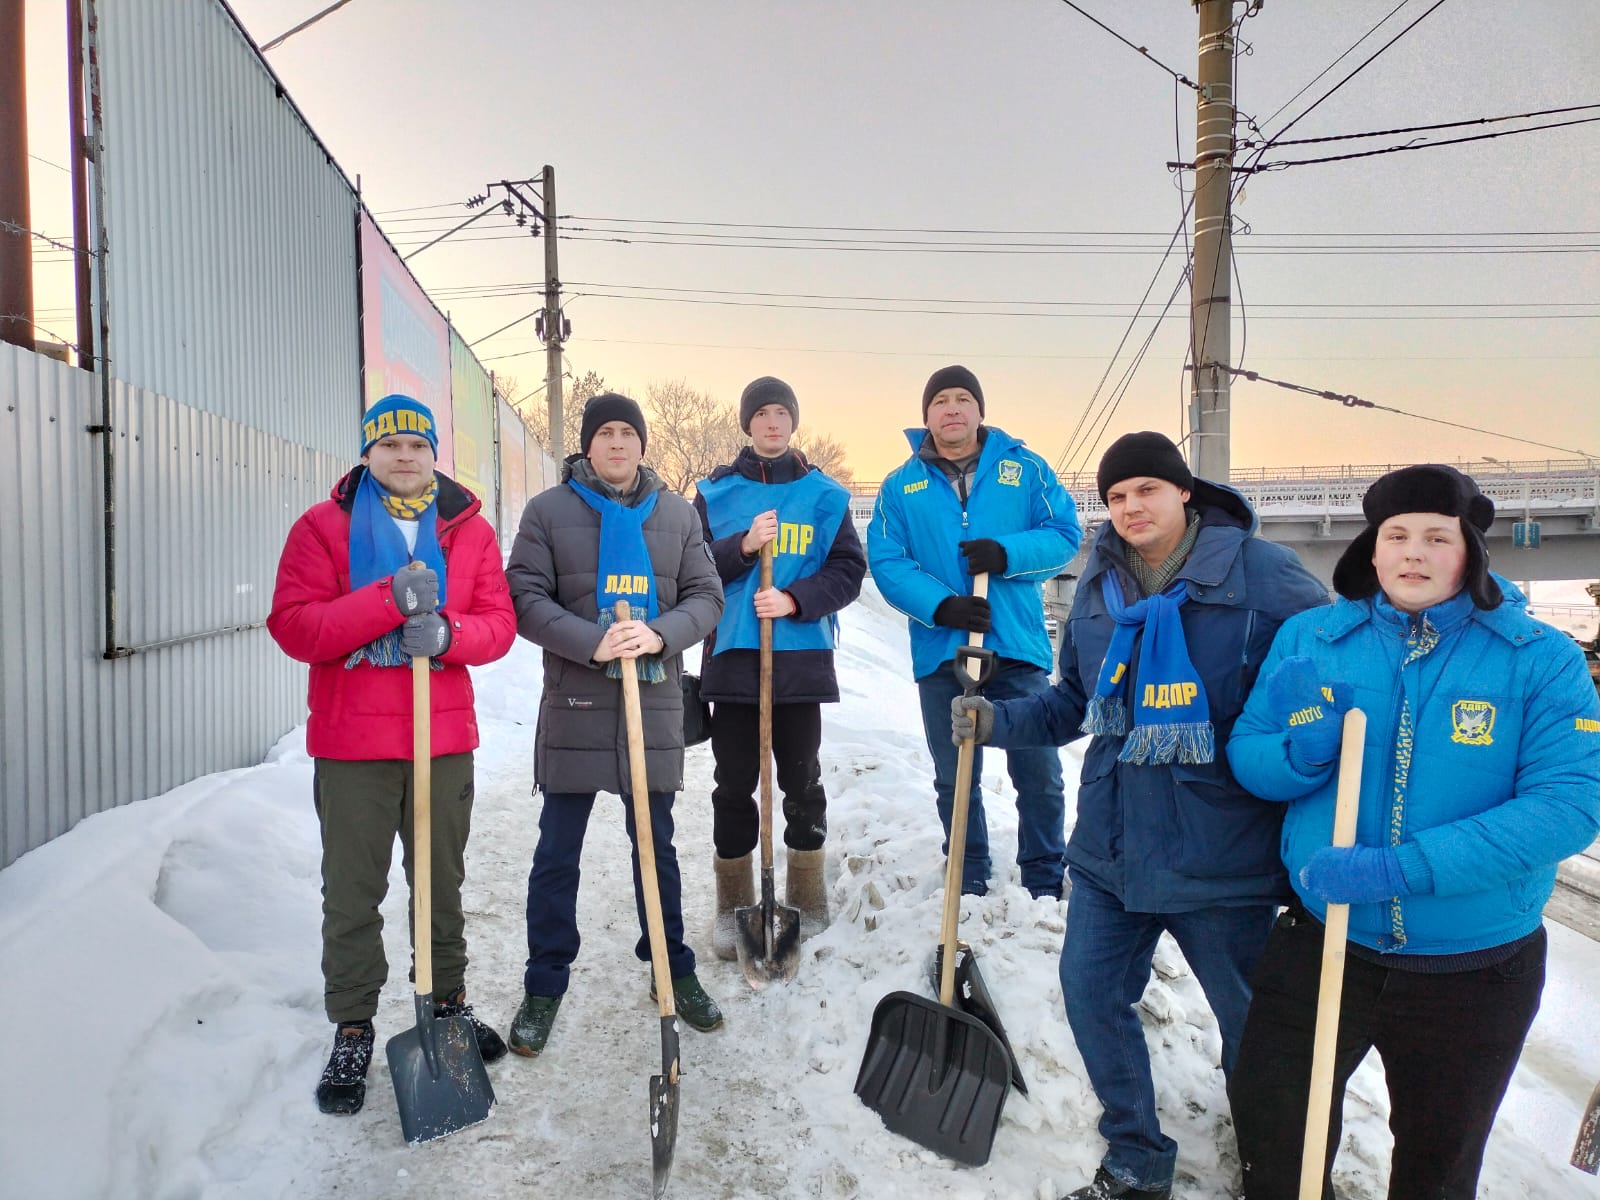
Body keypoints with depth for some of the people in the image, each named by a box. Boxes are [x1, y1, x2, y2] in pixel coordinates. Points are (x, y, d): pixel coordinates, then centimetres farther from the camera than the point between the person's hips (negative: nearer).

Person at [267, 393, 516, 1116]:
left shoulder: (470, 530, 6)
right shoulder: (323, 527, -1)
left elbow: (498, 623, 0)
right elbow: (293, 626, -11)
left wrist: (446, 632, -21)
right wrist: (389, 601, -23)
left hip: (445, 739, 2)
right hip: (351, 745, -2)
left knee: (443, 881, 17)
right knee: (353, 894, 7)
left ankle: (450, 1000, 35)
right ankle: (353, 1030, 23)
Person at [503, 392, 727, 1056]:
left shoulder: (676, 513, 7)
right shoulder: (548, 510, 1)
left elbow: (706, 595, 4)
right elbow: (525, 598, -6)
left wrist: (660, 634, -16)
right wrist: (593, 642, -20)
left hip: (654, 703, 2)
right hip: (573, 703, -2)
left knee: (656, 845, 15)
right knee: (557, 852, 7)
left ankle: (673, 968, 32)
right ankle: (544, 985, 23)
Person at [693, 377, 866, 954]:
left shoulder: (824, 494, 6)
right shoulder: (716, 492, 7)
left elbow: (848, 568, 2)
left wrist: (794, 600, -13)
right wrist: (743, 546, -16)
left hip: (801, 655, 0)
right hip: (732, 656, 0)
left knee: (802, 778, 8)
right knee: (734, 783, 6)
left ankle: (807, 900, 24)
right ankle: (733, 907, 18)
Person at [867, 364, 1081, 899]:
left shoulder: (1025, 469, 5)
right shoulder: (901, 486, 6)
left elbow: (1064, 534, 1)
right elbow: (887, 563, -2)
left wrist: (1007, 553, -17)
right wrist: (941, 606, -18)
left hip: (1018, 649, -1)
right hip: (941, 652, 1)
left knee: (1039, 775, 5)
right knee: (956, 781, 12)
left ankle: (1046, 886, 23)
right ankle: (969, 890, 28)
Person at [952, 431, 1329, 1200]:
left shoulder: (1264, 575, -12)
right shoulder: (1098, 586, 6)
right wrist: (997, 721, -1)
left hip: (1220, 855, -5)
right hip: (1111, 845, 5)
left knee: (1253, 1021, 13)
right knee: (1091, 992, 12)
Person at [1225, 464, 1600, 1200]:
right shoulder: (1308, 639, -6)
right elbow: (1247, 754, -1)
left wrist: (1401, 867, -30)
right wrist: (1303, 755, -25)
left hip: (1476, 967, 0)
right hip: (1322, 942, 1)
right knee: (1270, 1124, 15)